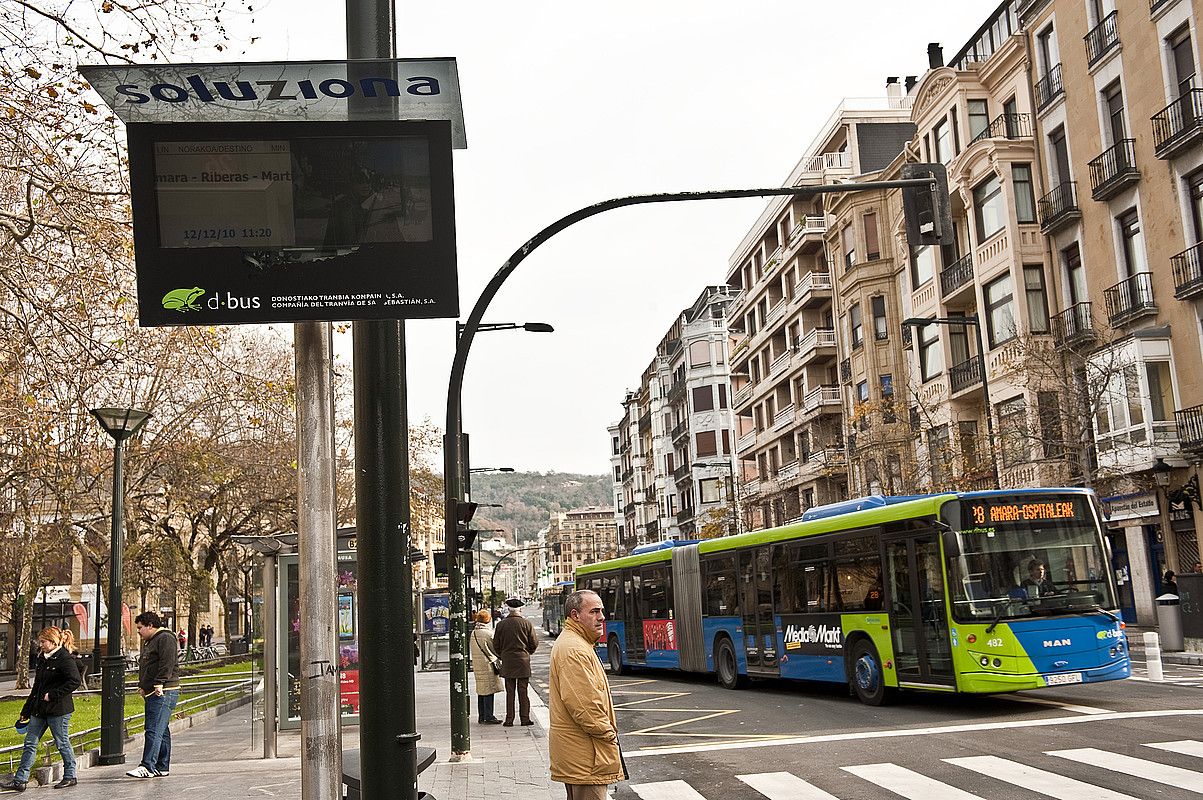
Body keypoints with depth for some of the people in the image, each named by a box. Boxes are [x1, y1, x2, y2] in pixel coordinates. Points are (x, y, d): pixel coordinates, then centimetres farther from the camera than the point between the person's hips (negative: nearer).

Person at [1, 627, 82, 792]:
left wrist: (53, 694, -20)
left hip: (58, 710, -9)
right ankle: (20, 780, 8)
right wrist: (25, 712, 19)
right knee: (30, 743, 6)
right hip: (39, 709, 9)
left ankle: (70, 776, 15)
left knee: (62, 743, 2)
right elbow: (36, 687, 19)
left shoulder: (64, 658, -13)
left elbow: (74, 681, -22)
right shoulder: (42, 659, 13)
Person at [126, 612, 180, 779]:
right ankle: (162, 768, 16)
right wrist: (142, 686, 17)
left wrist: (159, 683, -25)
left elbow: (167, 663, -20)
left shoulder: (165, 638, -8)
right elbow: (145, 666, 29)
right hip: (153, 693, 10)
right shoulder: (149, 642, 24)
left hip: (163, 693, -10)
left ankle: (148, 766, -19)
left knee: (154, 730, -15)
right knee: (162, 731, 12)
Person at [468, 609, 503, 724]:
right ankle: (488, 717, -4)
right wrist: (498, 663, 7)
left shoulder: (473, 633, 8)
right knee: (489, 691, -4)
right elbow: (495, 649, -8)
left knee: (481, 691, 14)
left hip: (477, 665, 8)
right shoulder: (488, 633, -15)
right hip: (487, 665, -8)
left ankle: (481, 716, 19)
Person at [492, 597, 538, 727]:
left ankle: (509, 719, 7)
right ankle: (525, 718, 7)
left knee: (510, 692, 7)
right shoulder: (527, 623, -6)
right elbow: (534, 643, -2)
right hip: (523, 662, -1)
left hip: (507, 663, 1)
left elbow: (496, 645, 2)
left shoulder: (501, 624, -3)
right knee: (523, 691, 5)